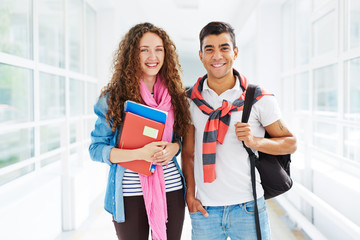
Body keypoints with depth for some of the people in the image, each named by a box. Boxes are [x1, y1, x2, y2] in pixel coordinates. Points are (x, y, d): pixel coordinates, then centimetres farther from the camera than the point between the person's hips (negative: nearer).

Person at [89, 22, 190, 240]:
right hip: (130, 195, -3)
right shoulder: (114, 97, -5)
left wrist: (173, 147, -10)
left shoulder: (175, 95, 5)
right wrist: (140, 153, -20)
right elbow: (96, 149, -6)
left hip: (171, 190, 3)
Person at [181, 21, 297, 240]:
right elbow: (188, 152, 7)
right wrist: (190, 195, 0)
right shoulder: (191, 99, 2)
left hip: (247, 207, -1)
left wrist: (255, 141, -17)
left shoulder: (259, 99, -5)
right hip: (205, 208, 2)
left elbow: (291, 143, 0)